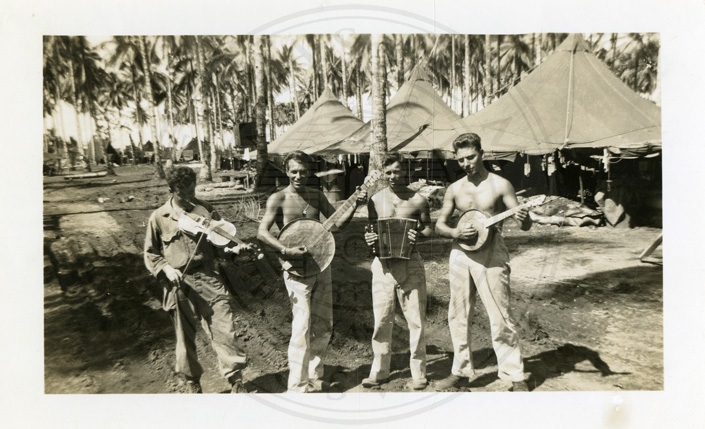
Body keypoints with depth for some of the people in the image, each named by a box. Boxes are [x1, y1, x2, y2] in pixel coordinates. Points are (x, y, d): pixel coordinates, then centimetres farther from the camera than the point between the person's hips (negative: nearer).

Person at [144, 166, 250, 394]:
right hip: (180, 284, 0)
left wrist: (233, 249, -7)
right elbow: (151, 254, 9)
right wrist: (166, 268, -9)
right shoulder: (159, 217, 3)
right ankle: (192, 384, 31)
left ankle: (237, 382, 7)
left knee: (224, 329, -5)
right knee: (185, 337, 10)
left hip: (208, 278, 0)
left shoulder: (205, 210, 6)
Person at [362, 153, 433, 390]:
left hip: (410, 264, -1)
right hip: (383, 264, 2)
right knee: (381, 319, 6)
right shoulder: (375, 200, 7)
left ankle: (418, 373, 18)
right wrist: (369, 238, -8)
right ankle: (379, 371, 21)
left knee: (416, 319, 3)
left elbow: (428, 227, 6)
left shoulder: (418, 200, 1)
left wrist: (419, 235, -15)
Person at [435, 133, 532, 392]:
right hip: (460, 255, 4)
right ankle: (461, 368, 25)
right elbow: (439, 225, 11)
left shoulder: (500, 185, -2)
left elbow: (524, 224, -4)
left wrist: (524, 220, -28)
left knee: (500, 319, -3)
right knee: (458, 316, 10)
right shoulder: (454, 189, 8)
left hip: (491, 257, -4)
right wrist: (456, 233, -10)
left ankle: (515, 375, 11)